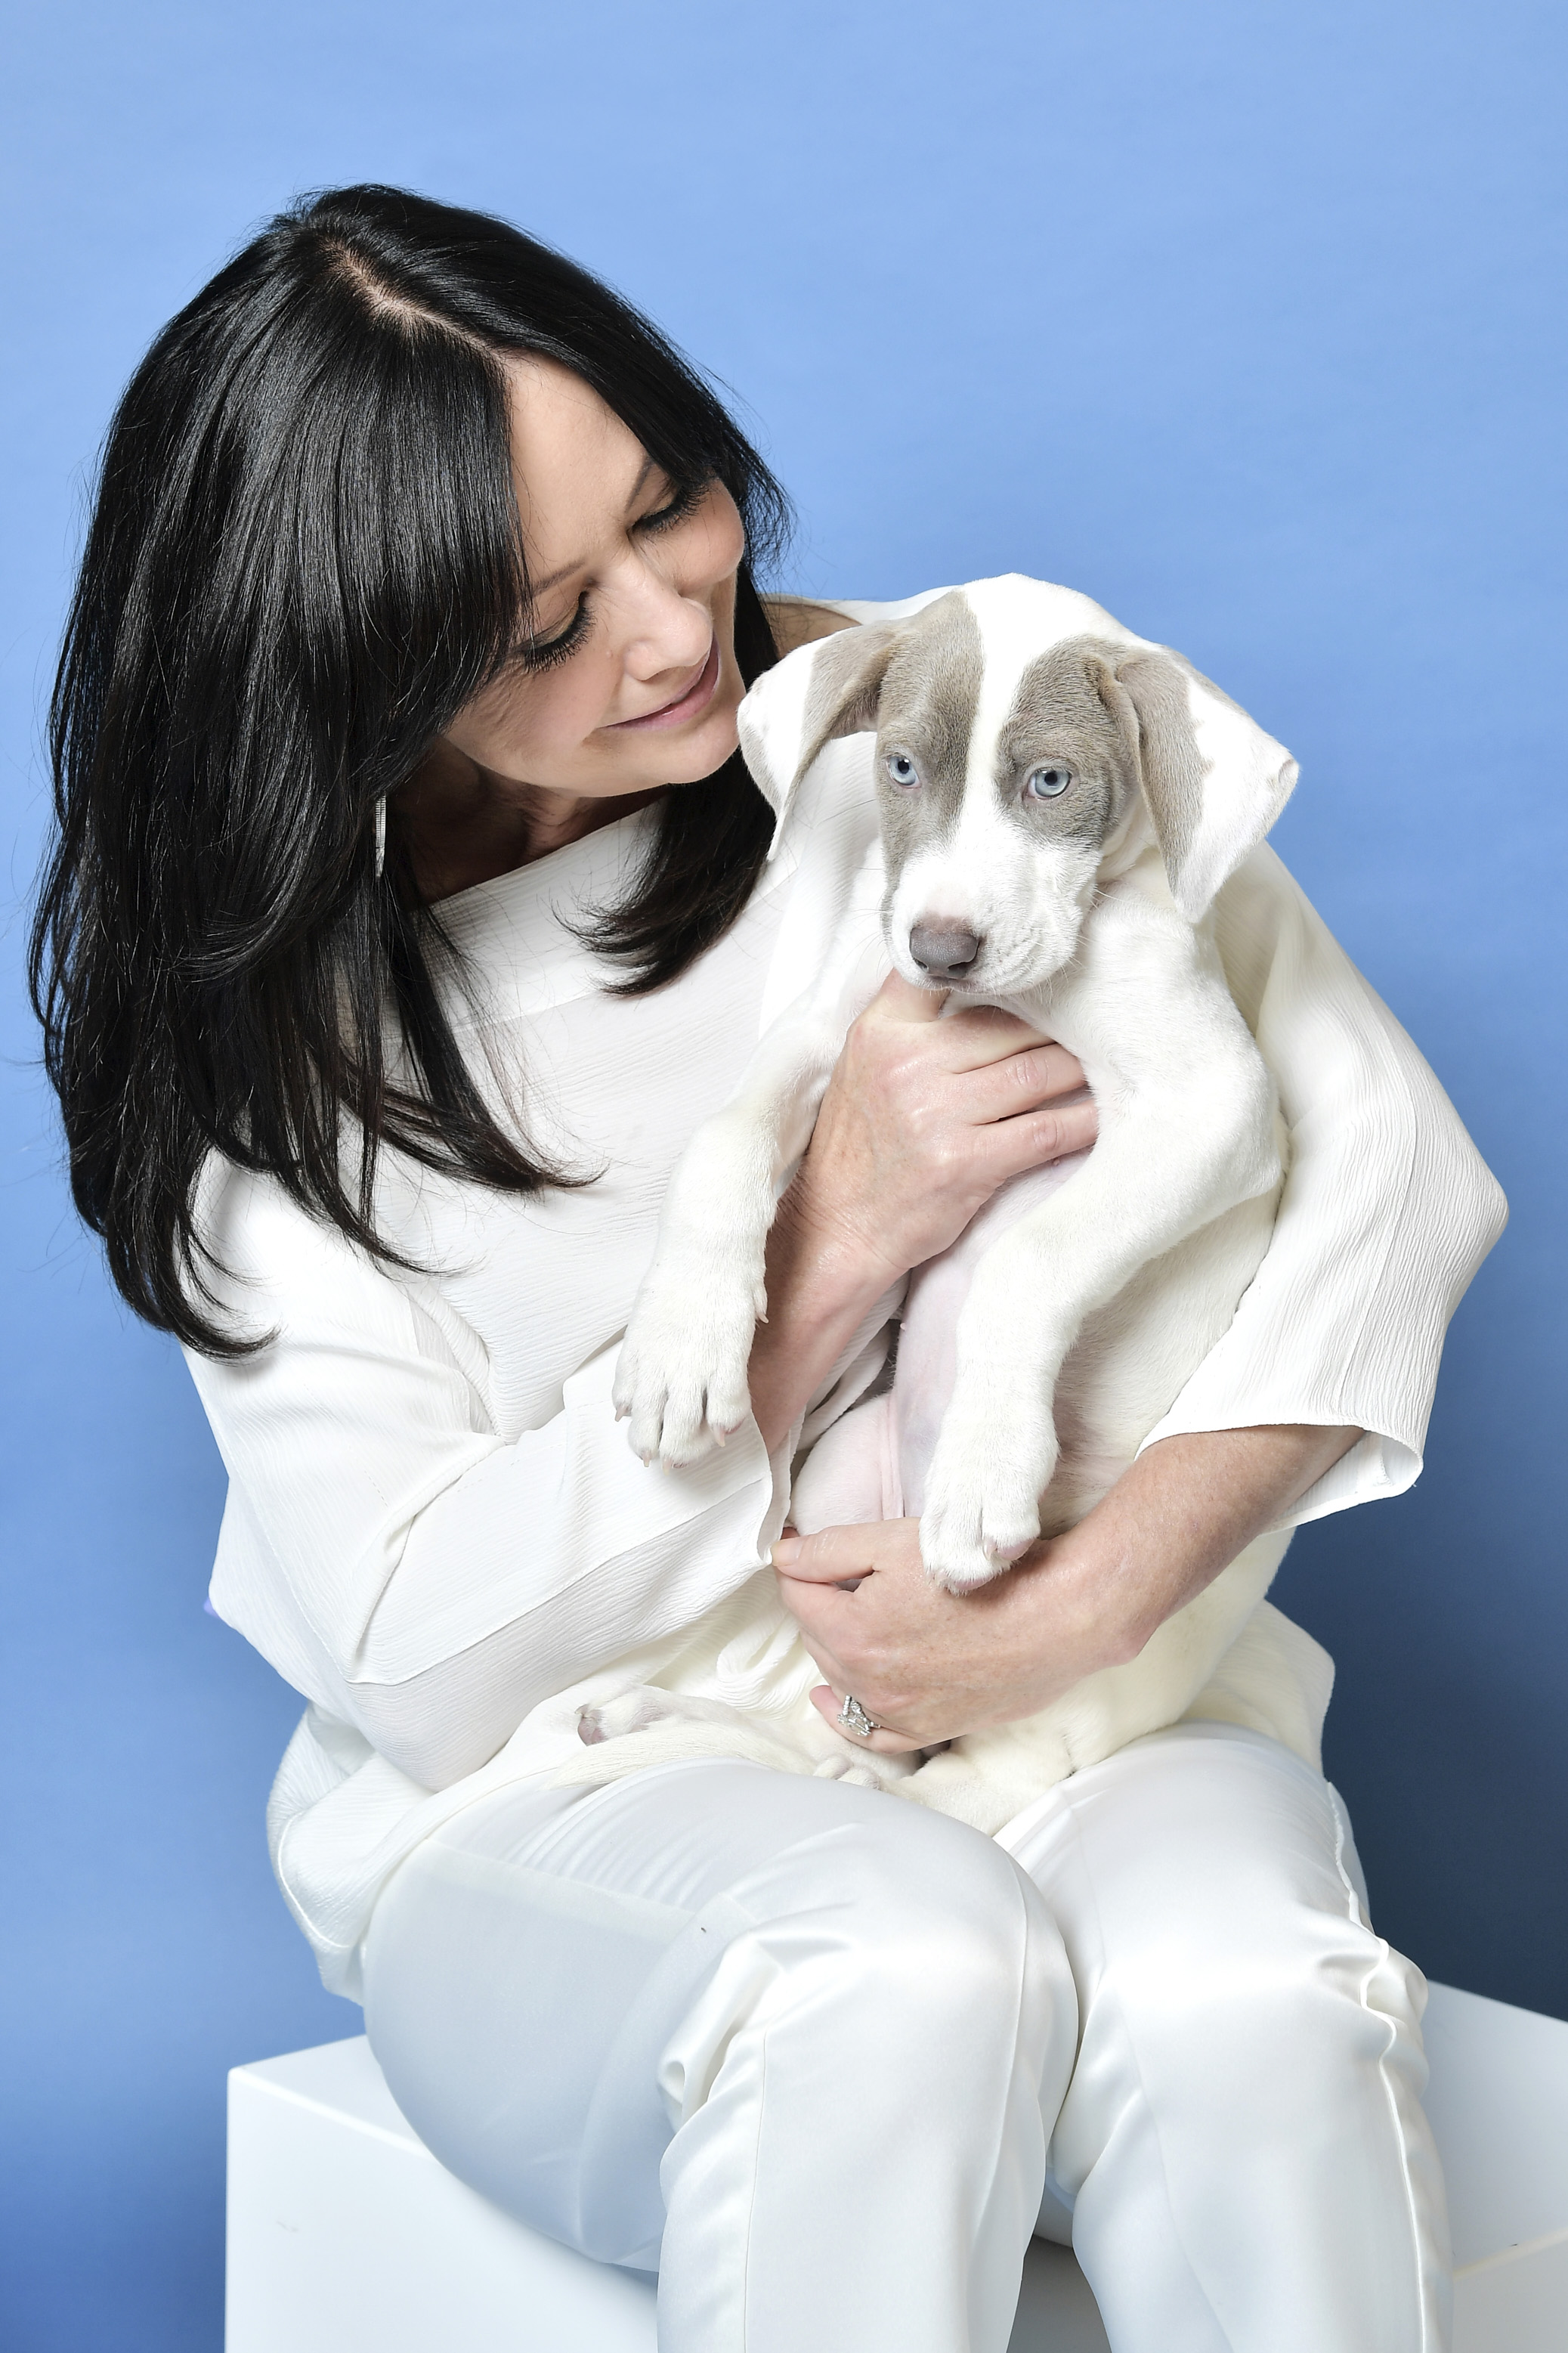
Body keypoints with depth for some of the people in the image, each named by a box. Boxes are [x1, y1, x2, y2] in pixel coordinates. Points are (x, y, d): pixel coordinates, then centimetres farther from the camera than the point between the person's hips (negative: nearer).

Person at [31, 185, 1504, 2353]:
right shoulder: (254, 1014, -4)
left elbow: (1390, 1156, -6)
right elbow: (410, 1645, -8)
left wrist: (1075, 1610, -19)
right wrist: (838, 1237, -18)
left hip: (1086, 1692, 1)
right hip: (552, 1796, 0)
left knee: (1234, 2003, -33)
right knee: (908, 1965, -35)